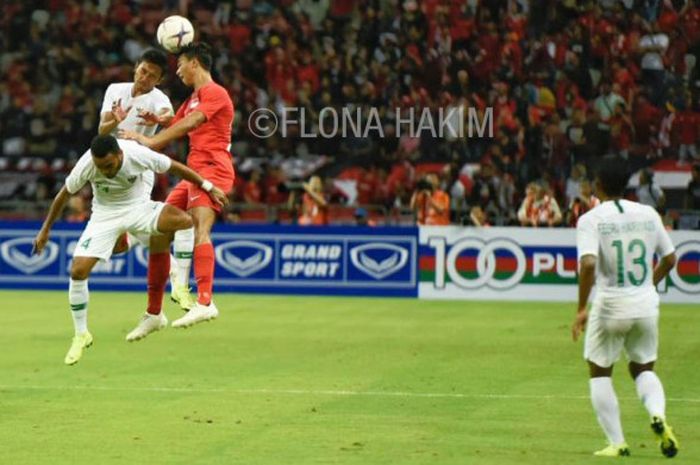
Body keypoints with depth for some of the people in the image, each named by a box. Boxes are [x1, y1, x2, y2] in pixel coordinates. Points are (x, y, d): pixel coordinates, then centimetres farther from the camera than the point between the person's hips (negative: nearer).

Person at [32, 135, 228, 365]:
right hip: (105, 214, 0)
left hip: (137, 208, 0)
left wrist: (209, 187, 0)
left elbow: (175, 167, -10)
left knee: (185, 220, -27)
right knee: (78, 271, -16)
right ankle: (81, 335, 4)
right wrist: (45, 230, 3)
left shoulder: (138, 155, -28)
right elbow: (64, 195, -7)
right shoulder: (86, 165, -26)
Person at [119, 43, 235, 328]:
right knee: (158, 236, 7)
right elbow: (173, 129, 28)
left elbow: (190, 123, -19)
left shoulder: (214, 92, -4)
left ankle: (205, 302, -45)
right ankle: (153, 312, 14)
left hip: (212, 170, -10)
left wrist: (150, 141, -25)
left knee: (199, 229, -29)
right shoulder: (192, 101, 26)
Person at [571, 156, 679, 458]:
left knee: (600, 373, 14)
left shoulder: (591, 219, -9)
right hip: (646, 304, 4)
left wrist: (581, 309, -15)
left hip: (610, 305, -4)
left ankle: (617, 443, 8)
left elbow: (588, 264, -22)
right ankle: (658, 415, -8)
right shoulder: (648, 214, 4)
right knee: (643, 368, 21)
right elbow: (669, 258, 12)